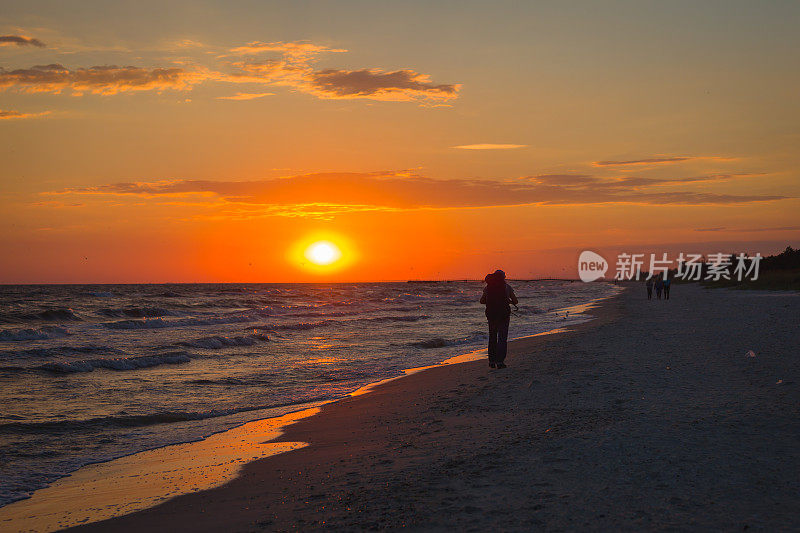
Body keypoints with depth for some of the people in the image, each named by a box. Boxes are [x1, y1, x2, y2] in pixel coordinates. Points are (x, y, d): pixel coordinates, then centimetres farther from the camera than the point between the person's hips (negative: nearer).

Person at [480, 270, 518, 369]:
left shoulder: (488, 287, 4)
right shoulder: (507, 287, -4)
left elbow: (482, 301, 9)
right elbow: (515, 301, -1)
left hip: (491, 313, 3)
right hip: (504, 314, -3)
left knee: (492, 337, 14)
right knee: (502, 338, 2)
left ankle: (491, 361, 14)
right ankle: (500, 361, -5)